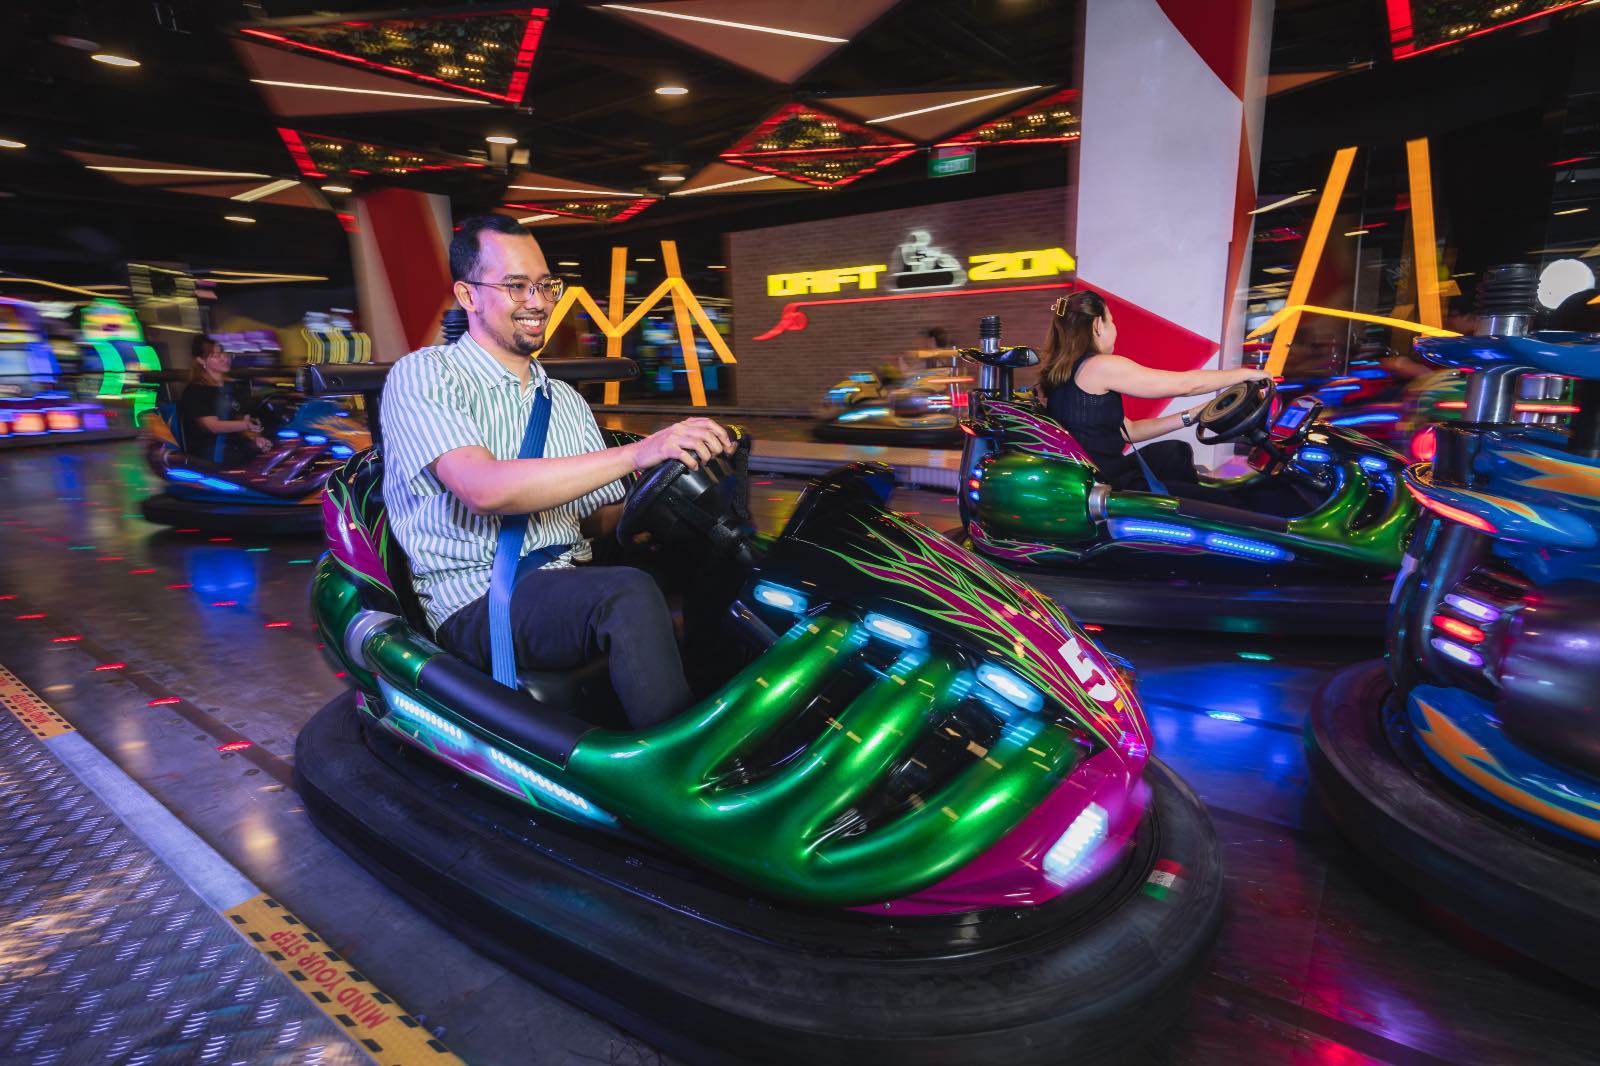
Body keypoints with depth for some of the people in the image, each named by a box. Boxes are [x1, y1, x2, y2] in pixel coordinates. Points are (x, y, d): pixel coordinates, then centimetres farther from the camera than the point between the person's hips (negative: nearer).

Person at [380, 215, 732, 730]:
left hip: (575, 587, 6)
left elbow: (602, 521, 14)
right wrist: (636, 454, -26)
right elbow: (484, 489, -19)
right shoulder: (423, 375, 0)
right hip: (476, 605, -5)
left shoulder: (566, 400, 20)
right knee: (629, 593, -34)